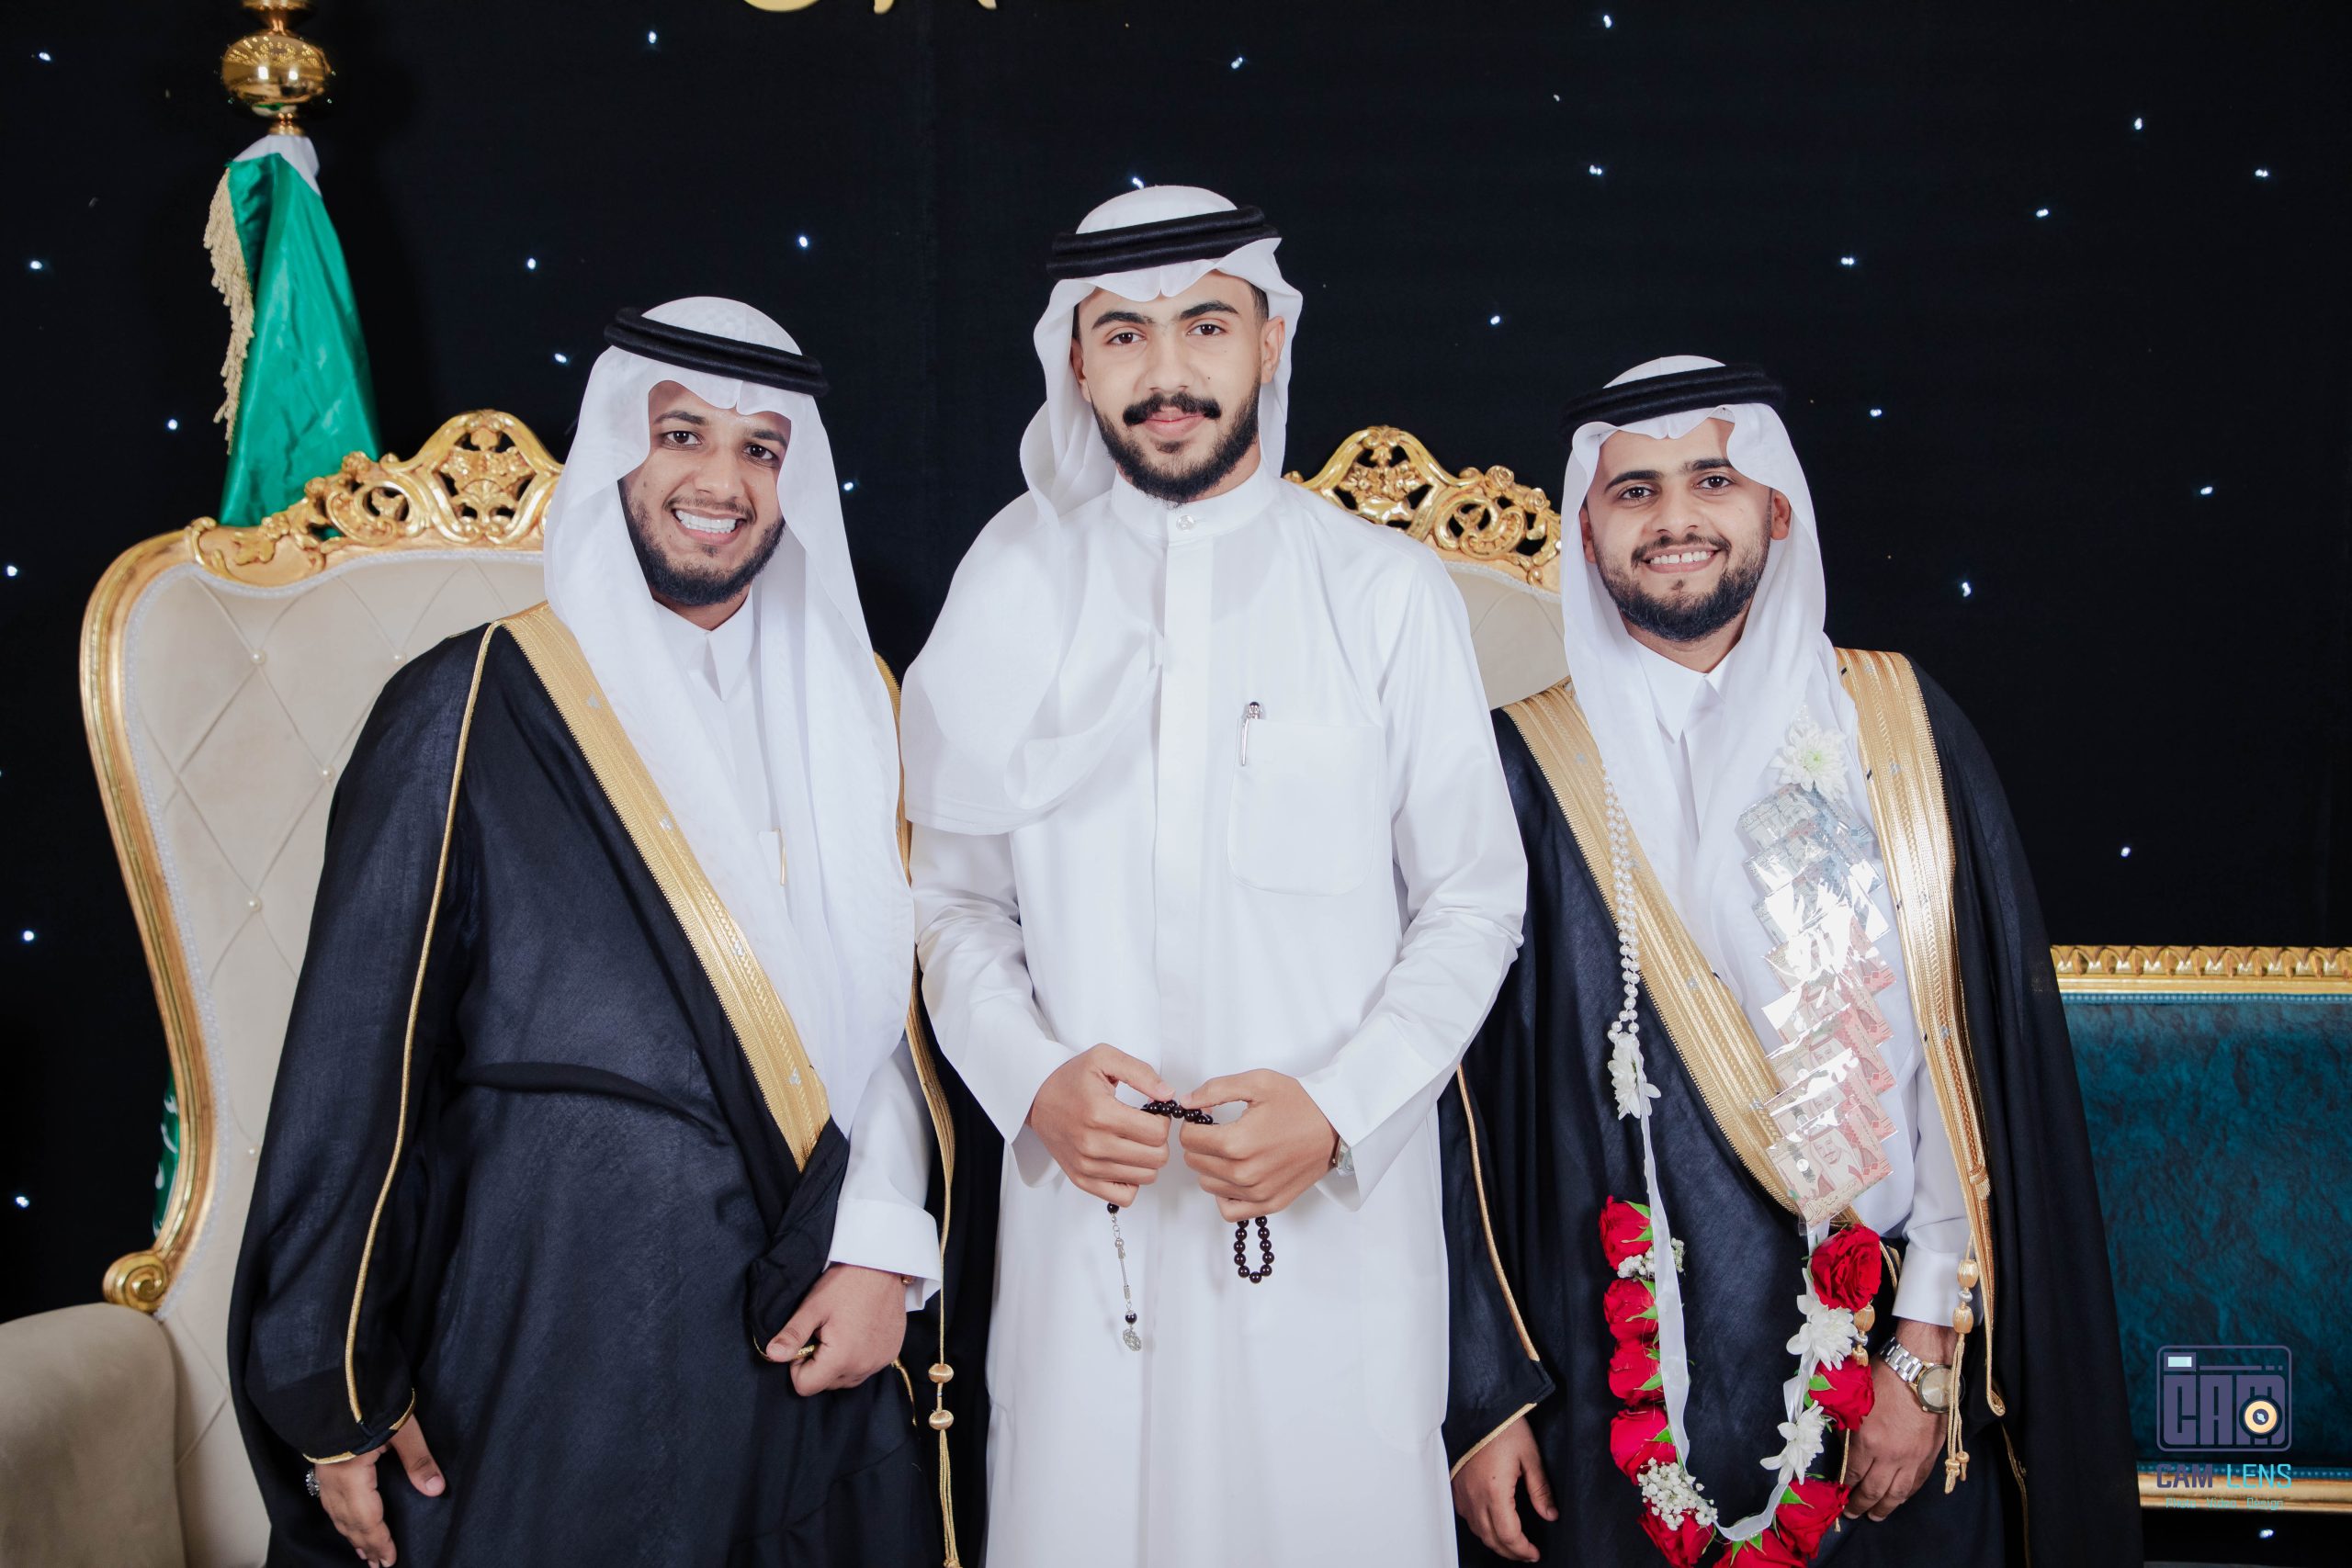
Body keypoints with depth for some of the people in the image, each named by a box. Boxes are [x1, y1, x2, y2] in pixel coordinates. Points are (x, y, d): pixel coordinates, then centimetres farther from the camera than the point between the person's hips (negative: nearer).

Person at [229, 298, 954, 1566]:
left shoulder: (844, 712, 7)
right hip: (549, 1358, -4)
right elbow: (355, 1066, -6)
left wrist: (880, 1246, -6)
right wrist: (335, 1396, -5)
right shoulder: (470, 714, -7)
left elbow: (887, 1006, 8)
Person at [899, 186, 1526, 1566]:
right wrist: (1032, 1079, -8)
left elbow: (1474, 900, 2)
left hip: (1334, 1212, -1)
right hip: (1087, 1202, 1)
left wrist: (1341, 1106, -11)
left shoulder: (1388, 594, 0)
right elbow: (957, 898, 9)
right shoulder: (1014, 598, 5)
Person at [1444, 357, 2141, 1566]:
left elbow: (1987, 1065, -1)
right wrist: (1479, 1397, -5)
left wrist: (1931, 1352, -7)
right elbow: (1460, 1103, -2)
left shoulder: (1902, 732, 1)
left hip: (1879, 1391, 1)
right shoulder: (1525, 773, -3)